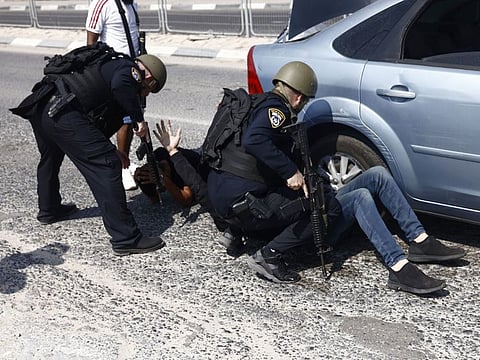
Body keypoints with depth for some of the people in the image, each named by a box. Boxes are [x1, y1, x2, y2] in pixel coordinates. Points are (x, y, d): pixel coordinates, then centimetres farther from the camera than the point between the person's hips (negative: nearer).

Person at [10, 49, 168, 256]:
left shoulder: (110, 65, 32)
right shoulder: (129, 70, 4)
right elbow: (119, 85, -22)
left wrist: (109, 150, 42)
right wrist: (139, 119, -10)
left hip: (39, 104, 10)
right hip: (63, 112, -10)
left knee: (50, 159, 34)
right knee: (107, 167, -8)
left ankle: (49, 210, 57)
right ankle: (126, 239, -9)